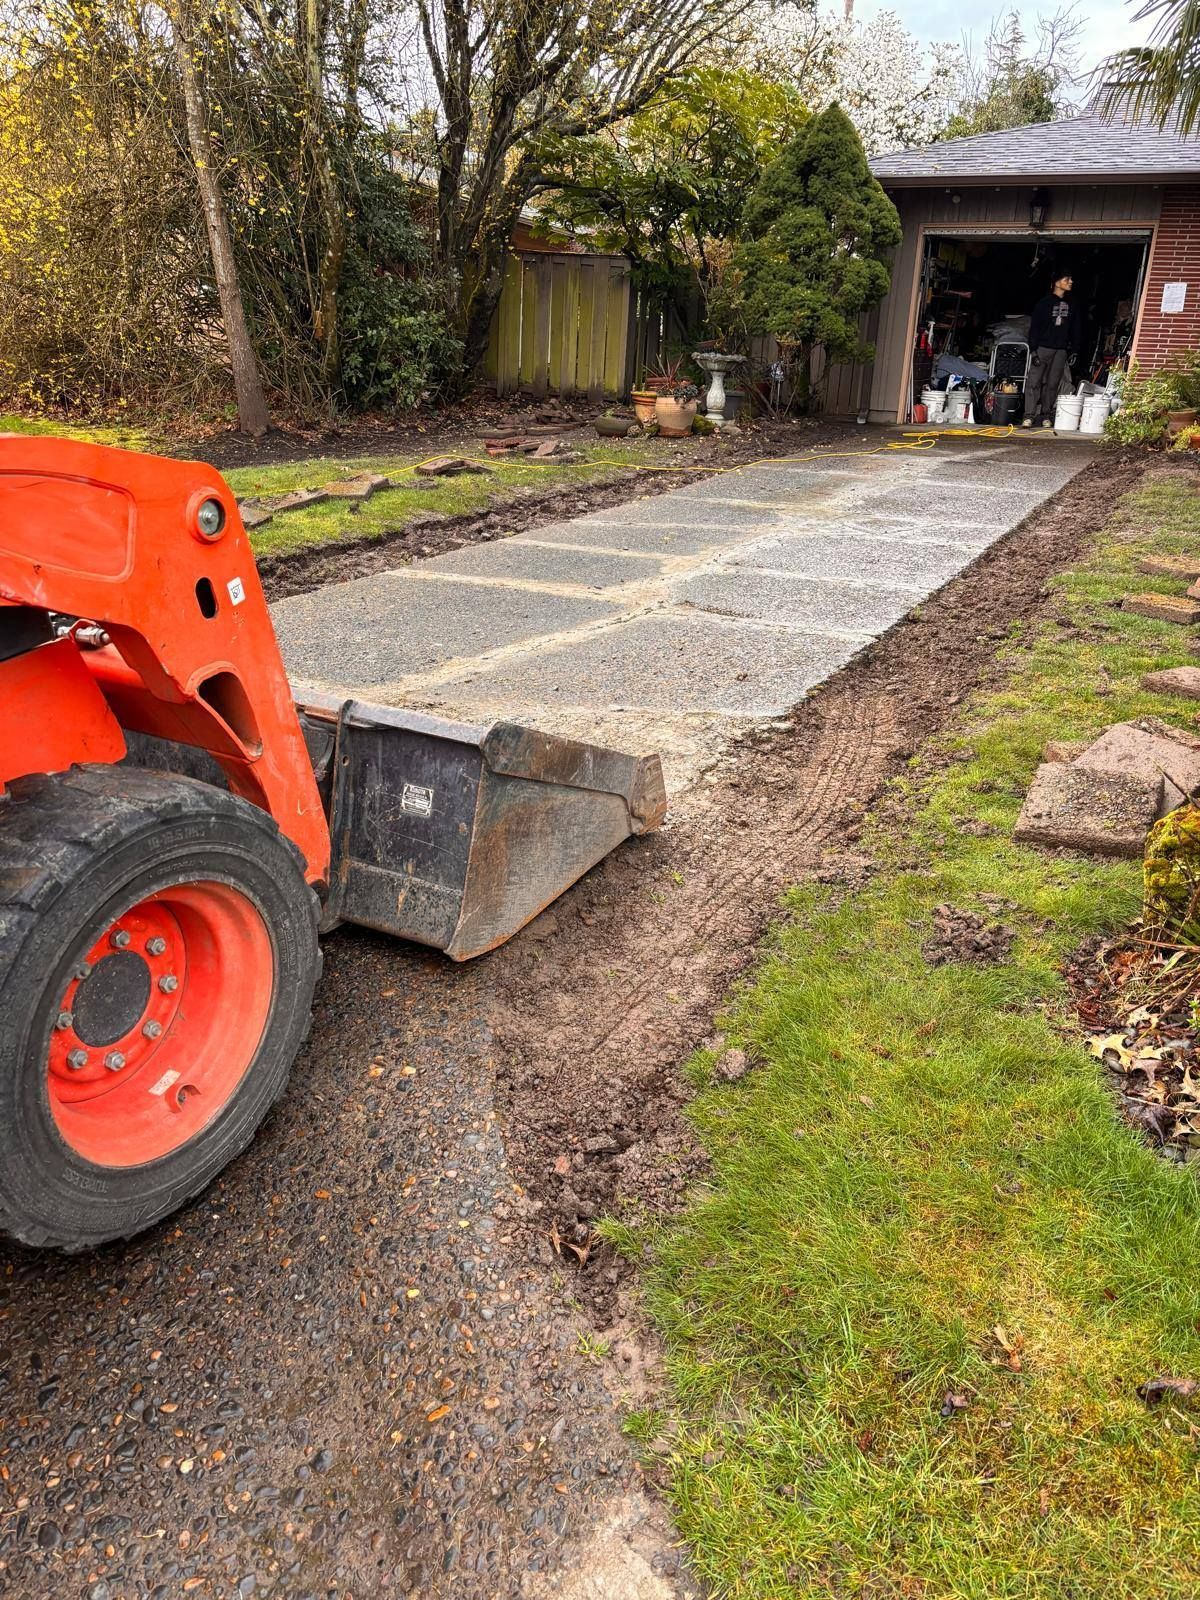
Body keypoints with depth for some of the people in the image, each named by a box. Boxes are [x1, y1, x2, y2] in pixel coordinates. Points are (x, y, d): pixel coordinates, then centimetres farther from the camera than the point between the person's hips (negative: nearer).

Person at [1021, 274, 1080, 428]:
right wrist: (1033, 350, -12)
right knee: (1034, 382, -11)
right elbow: (1034, 327, -4)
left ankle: (1046, 416, 8)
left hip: (1061, 350, 4)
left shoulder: (1070, 306, 14)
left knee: (1052, 384, 3)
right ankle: (1029, 416, -12)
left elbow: (1075, 329, 18)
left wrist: (1074, 350, 9)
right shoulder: (1044, 303, 0)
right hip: (1043, 348, -4)